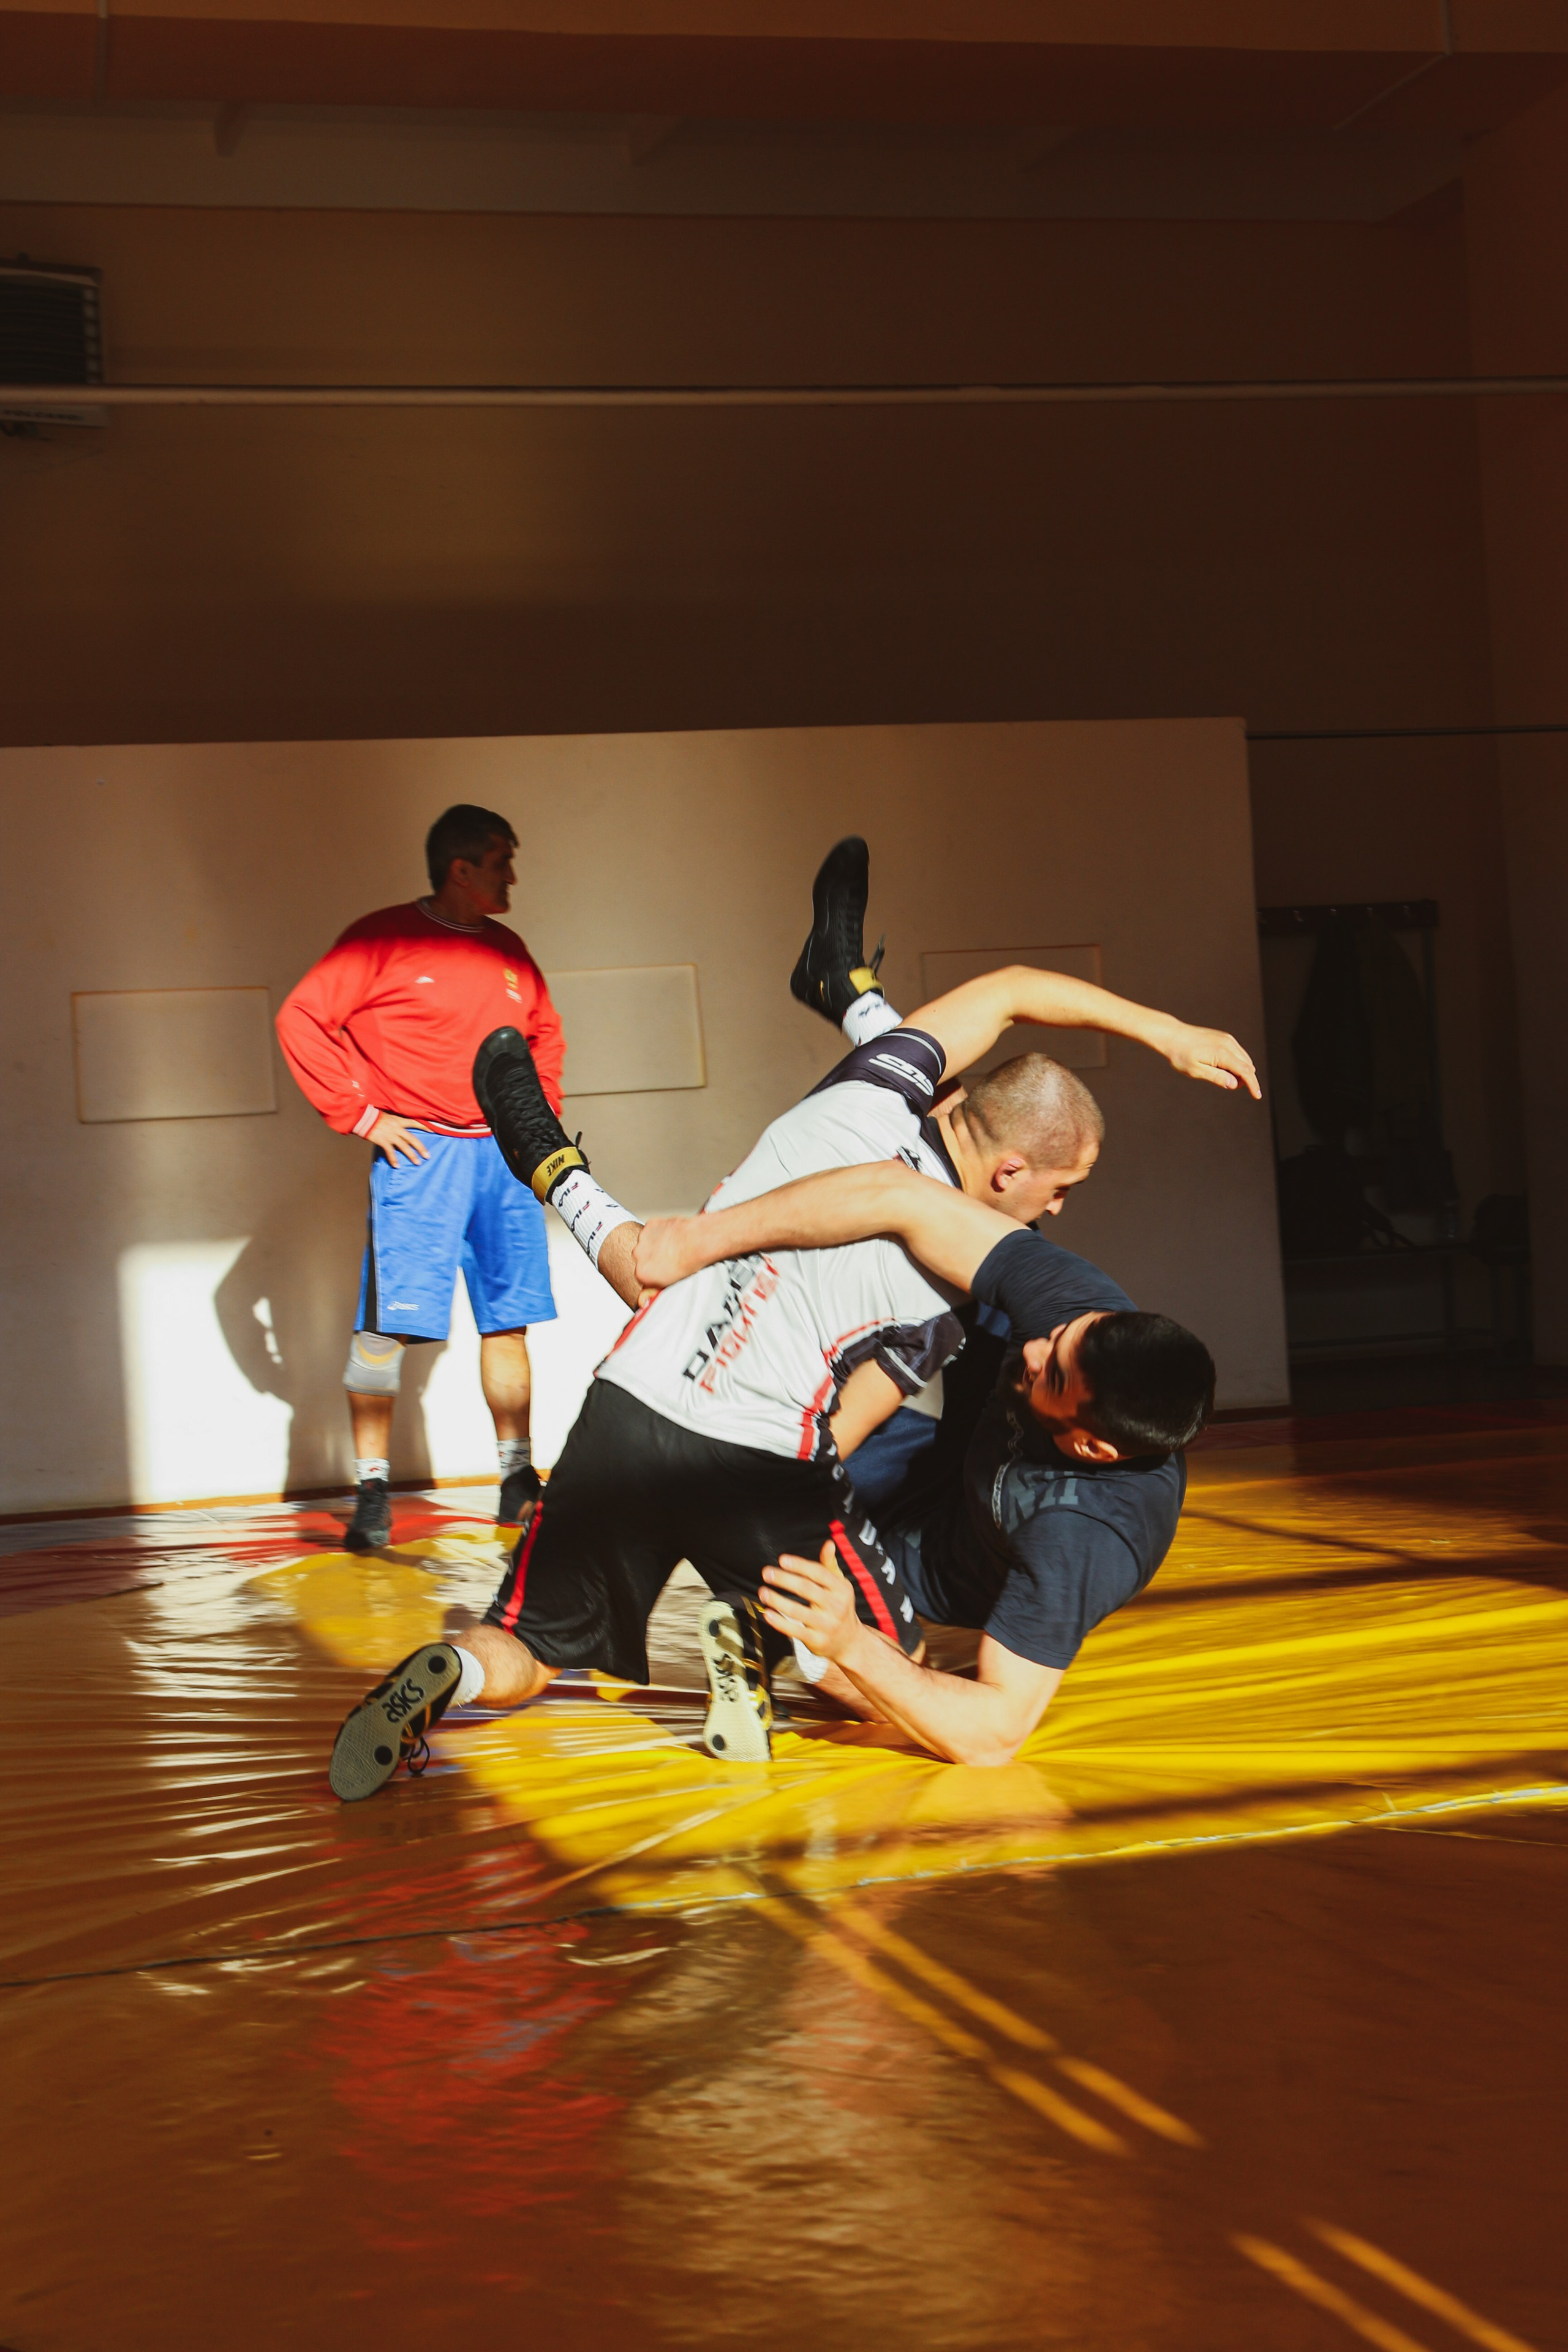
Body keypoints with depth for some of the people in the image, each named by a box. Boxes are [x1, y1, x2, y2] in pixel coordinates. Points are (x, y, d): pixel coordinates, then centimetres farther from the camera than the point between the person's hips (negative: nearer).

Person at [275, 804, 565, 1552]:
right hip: (418, 1153, -6)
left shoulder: (508, 950, 14)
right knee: (388, 1321, -10)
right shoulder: (384, 939, -4)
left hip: (504, 1155, 6)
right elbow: (302, 1019, -7)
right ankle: (372, 1492, -5)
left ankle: (519, 1482, 17)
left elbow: (544, 1034, 30)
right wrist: (363, 1116, -9)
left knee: (509, 1320, 8)